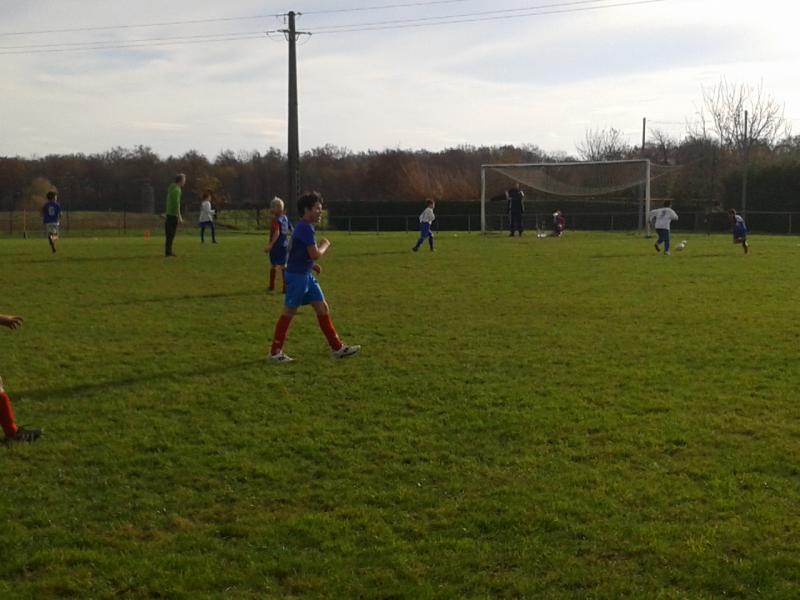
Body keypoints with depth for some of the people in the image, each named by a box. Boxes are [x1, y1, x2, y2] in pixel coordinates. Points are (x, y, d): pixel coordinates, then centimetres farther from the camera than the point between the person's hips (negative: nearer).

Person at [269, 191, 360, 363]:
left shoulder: (303, 227, 13)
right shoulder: (306, 228, -19)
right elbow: (315, 254, -23)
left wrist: (311, 264, 14)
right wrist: (325, 245, -4)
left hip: (306, 275, 10)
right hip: (297, 276, -10)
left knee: (323, 308, 8)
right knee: (289, 312, 0)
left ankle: (337, 348, 12)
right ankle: (275, 352, 10)